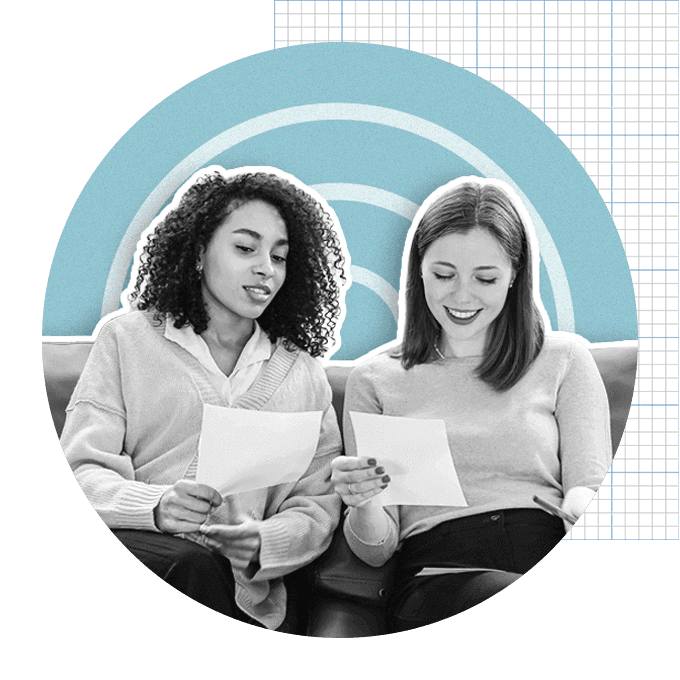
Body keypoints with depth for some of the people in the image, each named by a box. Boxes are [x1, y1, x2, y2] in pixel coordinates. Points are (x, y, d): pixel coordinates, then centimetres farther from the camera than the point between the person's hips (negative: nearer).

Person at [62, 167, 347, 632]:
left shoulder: (303, 373, 18)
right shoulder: (128, 337, 12)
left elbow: (317, 503, 10)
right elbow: (83, 470, 2)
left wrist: (264, 543, -14)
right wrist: (156, 506, -20)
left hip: (245, 599, 1)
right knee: (192, 563, -33)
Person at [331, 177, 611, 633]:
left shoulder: (564, 358, 17)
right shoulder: (375, 381, 16)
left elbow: (589, 486, 9)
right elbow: (376, 551, 12)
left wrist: (582, 511, -16)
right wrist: (363, 506, -12)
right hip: (439, 574, -2)